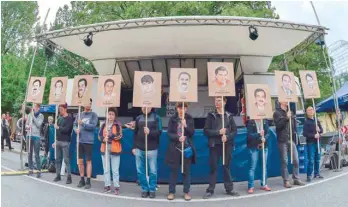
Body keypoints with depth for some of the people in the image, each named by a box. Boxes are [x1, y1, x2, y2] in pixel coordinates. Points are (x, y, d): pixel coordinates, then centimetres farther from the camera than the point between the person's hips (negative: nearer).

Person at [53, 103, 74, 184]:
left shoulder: (69, 118, -6)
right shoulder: (59, 118, 14)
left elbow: (66, 129, -18)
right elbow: (58, 130, 17)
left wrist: (58, 127, -5)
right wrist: (55, 141, 15)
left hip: (65, 142, -6)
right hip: (58, 141, 7)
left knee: (66, 160, -6)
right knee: (58, 159, 9)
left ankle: (69, 177, -2)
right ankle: (58, 175, 19)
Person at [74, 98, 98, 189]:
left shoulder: (93, 115, -2)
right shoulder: (80, 114, 10)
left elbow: (93, 126, -12)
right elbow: (75, 124, 12)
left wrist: (83, 124, -18)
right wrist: (76, 129, -8)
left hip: (88, 141, -4)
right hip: (80, 140, 4)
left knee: (88, 161, 2)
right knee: (80, 161, 10)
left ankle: (88, 181, 11)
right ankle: (82, 179, 24)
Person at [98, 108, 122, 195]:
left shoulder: (118, 125, 0)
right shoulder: (103, 125, 9)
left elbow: (119, 136, -10)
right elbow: (99, 135, 5)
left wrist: (110, 136, -22)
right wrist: (103, 139, -15)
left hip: (114, 149, -3)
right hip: (105, 148, 4)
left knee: (115, 170, 0)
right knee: (106, 169, 11)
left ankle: (116, 187, 7)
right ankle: (107, 186, 21)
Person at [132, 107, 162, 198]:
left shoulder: (156, 117, -1)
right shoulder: (138, 118, 10)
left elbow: (159, 131, -9)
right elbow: (135, 133, 12)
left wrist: (150, 132, -27)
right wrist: (134, 147, 8)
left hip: (152, 149, -3)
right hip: (139, 149, 4)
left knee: (152, 171, 4)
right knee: (140, 171, 8)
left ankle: (152, 190, 18)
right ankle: (144, 189, 22)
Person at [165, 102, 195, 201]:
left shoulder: (190, 119, 4)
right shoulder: (172, 119, 2)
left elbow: (192, 133, -2)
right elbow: (169, 133, -3)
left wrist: (185, 126, -19)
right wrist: (178, 138, -19)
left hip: (187, 148, 1)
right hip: (175, 148, 0)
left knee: (187, 171, 8)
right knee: (173, 171, 7)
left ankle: (186, 192, 20)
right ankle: (171, 192, 19)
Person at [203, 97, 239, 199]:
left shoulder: (229, 116, 6)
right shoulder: (211, 116, 1)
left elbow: (234, 131, 4)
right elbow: (206, 131, -5)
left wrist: (227, 137, -14)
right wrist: (218, 132, -16)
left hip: (227, 145, 2)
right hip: (214, 145, -1)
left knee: (227, 167, 10)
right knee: (213, 167, 3)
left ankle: (229, 189, 22)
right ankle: (210, 190, 12)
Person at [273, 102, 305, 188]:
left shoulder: (290, 112, 14)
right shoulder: (277, 113, -2)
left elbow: (294, 125, 20)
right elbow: (278, 125, -14)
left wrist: (294, 134, 10)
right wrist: (286, 118, -21)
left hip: (291, 140, 5)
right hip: (282, 141, -5)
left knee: (296, 160, 5)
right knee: (284, 161, 0)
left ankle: (296, 179, 18)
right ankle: (286, 181, 8)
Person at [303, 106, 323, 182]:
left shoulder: (317, 121, 13)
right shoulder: (306, 122, -6)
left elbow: (321, 130, 14)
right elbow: (305, 133, -11)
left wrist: (319, 130, -8)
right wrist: (314, 135, -19)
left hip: (317, 142, 6)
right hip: (310, 143, -6)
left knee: (317, 159, 12)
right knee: (311, 160, -8)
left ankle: (317, 173, 26)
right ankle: (309, 176, -3)